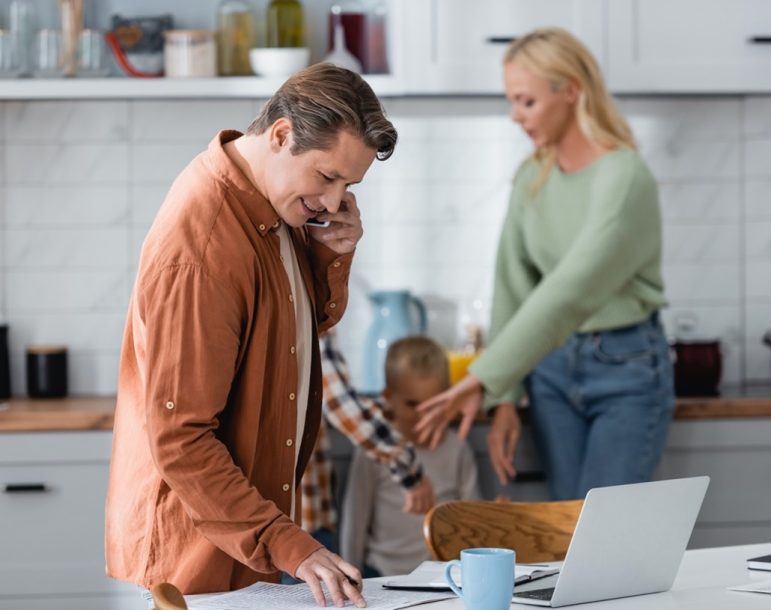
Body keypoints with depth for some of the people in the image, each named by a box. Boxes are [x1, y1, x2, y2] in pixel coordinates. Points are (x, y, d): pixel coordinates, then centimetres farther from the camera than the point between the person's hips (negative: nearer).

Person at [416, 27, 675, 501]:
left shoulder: (624, 178, -18)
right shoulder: (532, 178, 4)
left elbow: (570, 294, -25)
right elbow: (514, 288, 3)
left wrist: (482, 380, -28)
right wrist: (504, 400, -5)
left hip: (627, 370, -6)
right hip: (553, 364, 6)